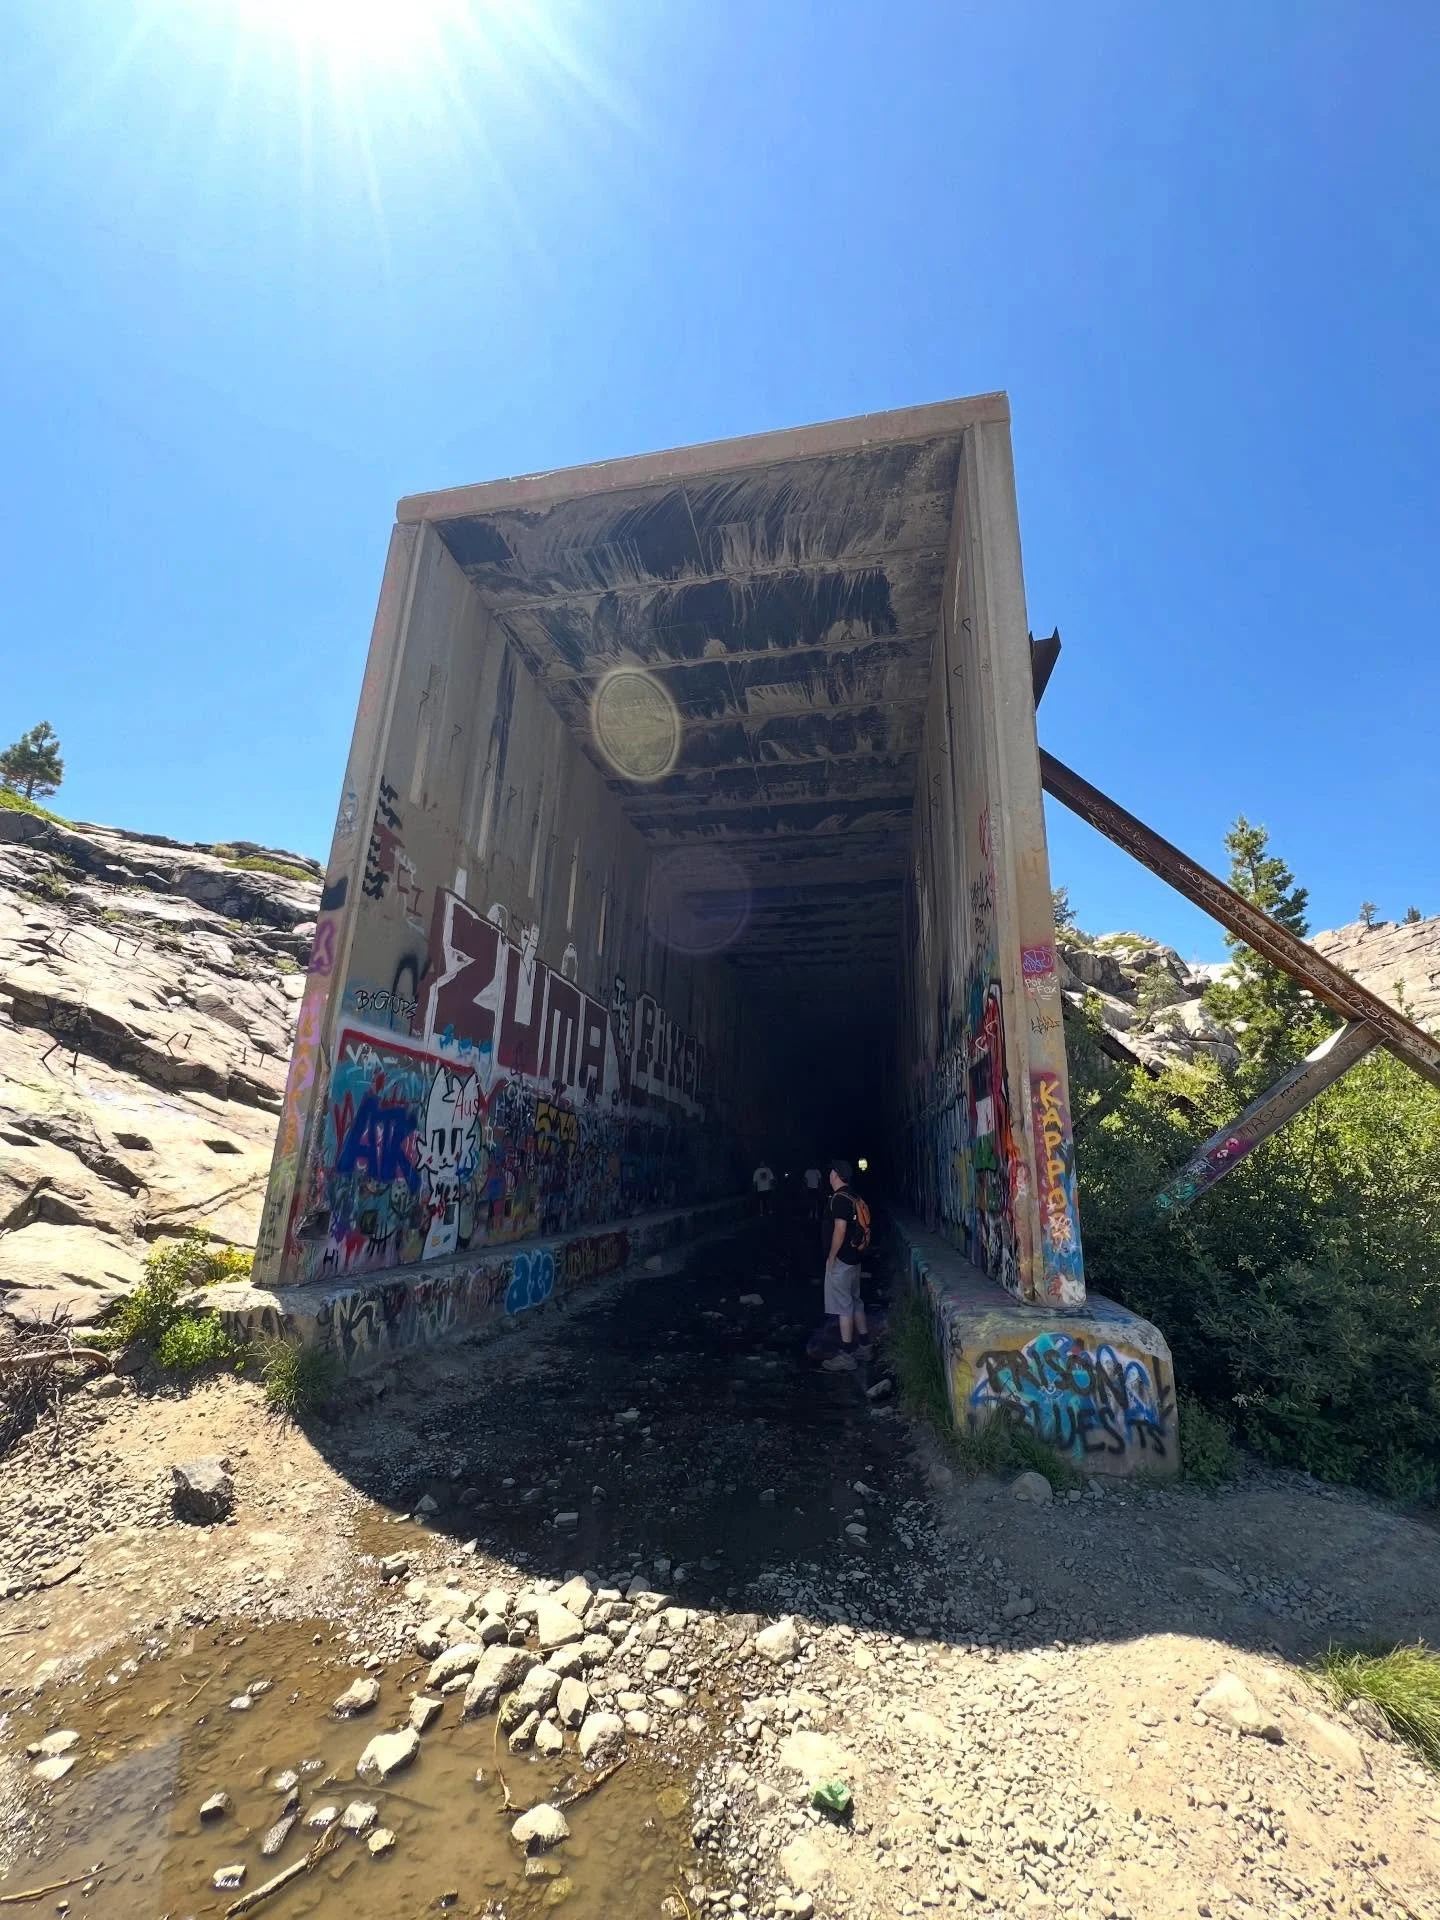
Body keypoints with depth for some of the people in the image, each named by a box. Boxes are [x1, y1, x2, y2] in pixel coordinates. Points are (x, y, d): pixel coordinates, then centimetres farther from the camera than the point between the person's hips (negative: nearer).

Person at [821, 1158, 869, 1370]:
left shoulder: (839, 1198, -19)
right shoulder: (853, 1198, 10)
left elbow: (840, 1230, -23)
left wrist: (831, 1257, -16)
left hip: (841, 1260, -9)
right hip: (854, 1257, 9)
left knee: (843, 1306, -4)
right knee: (855, 1302, 18)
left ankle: (846, 1356, 1)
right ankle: (865, 1346, 29)